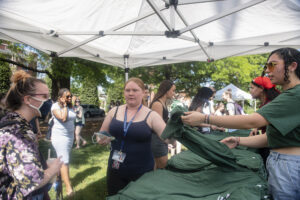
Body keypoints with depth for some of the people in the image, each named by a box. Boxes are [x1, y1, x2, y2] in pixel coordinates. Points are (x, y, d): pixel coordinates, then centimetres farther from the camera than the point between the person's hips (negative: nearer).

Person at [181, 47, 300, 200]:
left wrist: (204, 119, -27)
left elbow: (253, 121, -27)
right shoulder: (287, 95, 16)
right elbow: (273, 136, 15)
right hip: (278, 162, 9)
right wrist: (238, 141, 5)